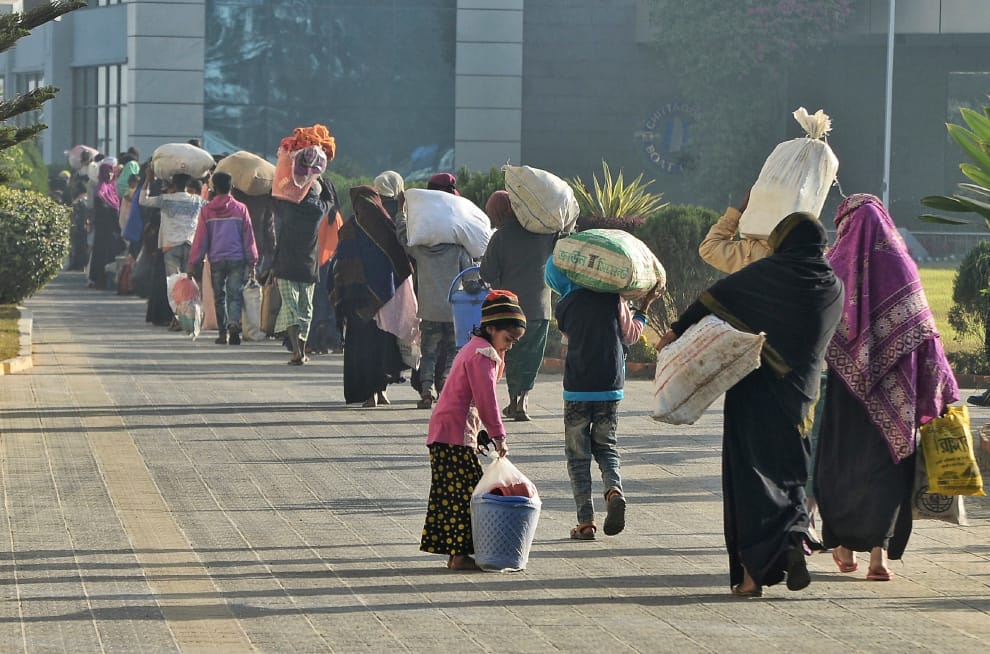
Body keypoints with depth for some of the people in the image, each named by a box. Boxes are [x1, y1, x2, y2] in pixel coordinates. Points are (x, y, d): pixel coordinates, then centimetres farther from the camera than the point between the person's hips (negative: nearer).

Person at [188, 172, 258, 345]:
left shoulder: (207, 210, 1)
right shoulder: (240, 209, 2)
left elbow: (200, 239, 3)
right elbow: (248, 237, 3)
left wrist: (193, 263, 8)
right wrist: (252, 262, 8)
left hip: (216, 260, 0)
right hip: (237, 259, 0)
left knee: (219, 297, 11)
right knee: (235, 295, 0)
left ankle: (223, 332, 8)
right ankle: (234, 323, -25)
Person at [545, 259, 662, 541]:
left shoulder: (564, 307, -1)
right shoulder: (613, 298, -2)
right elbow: (631, 335, 9)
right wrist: (644, 305, 22)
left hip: (577, 389, -1)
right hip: (610, 387, 1)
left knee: (578, 454, 8)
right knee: (606, 446, 16)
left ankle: (586, 520, 2)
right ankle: (614, 489, -14)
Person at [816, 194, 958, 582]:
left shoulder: (834, 266, -1)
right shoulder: (900, 265, 0)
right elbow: (922, 331, -2)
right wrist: (943, 389, 2)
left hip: (846, 381, 0)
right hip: (894, 386, 0)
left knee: (841, 459, 14)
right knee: (887, 462, 3)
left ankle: (845, 545, 21)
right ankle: (880, 550, -9)